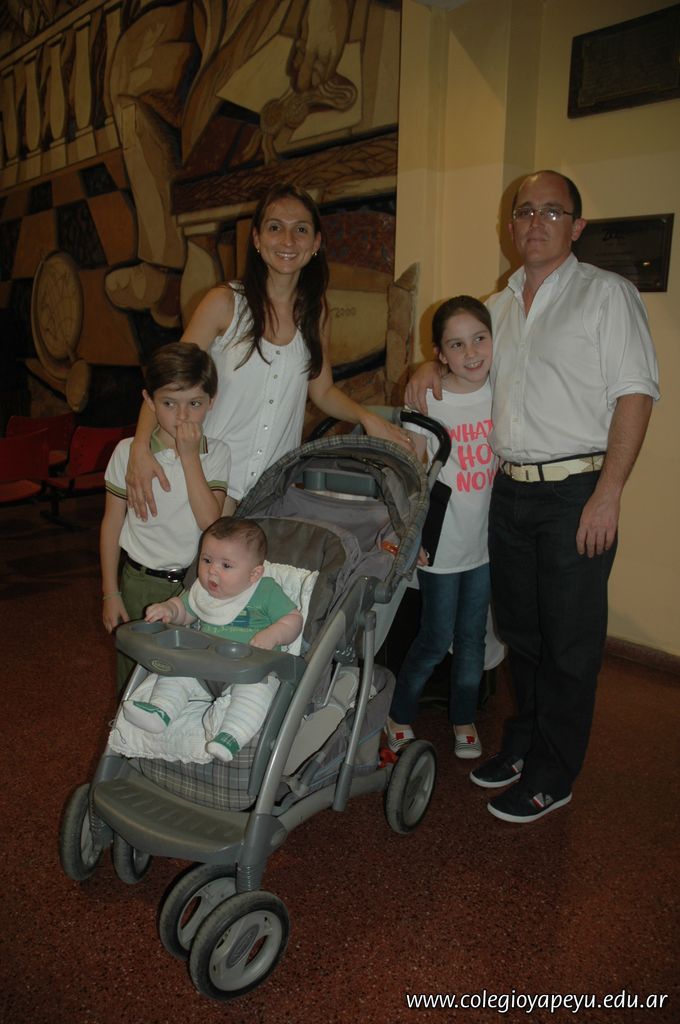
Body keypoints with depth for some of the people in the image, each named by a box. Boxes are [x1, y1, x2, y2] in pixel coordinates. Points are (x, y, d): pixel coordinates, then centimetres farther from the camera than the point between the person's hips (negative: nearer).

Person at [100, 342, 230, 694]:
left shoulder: (216, 453, -4)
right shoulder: (128, 452, -6)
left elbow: (210, 521, -16)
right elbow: (112, 524, 1)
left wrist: (189, 456, -18)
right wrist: (110, 592, 1)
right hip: (140, 583, 0)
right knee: (134, 672, 11)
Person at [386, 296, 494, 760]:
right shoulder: (427, 398, -13)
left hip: (486, 538, 4)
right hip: (443, 542, -3)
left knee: (472, 637, 15)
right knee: (435, 640, 6)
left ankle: (464, 718, 35)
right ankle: (399, 715, 28)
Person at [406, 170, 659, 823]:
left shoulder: (606, 293, -2)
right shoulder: (499, 307, 16)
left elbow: (635, 394, -10)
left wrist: (607, 494, -17)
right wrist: (431, 365, 8)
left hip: (576, 492, -6)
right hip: (510, 491, 6)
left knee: (570, 641, 3)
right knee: (519, 628, 15)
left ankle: (552, 774, 18)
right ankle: (523, 741, 33)